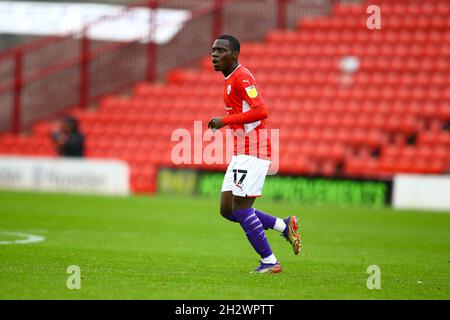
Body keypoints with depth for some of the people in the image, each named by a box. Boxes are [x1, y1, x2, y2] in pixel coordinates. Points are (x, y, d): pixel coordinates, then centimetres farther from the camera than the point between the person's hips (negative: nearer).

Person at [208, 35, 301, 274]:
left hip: (252, 153, -10)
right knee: (227, 210, 7)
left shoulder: (242, 77, -13)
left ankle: (269, 262, -2)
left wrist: (226, 120, -22)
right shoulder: (231, 79, 18)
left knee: (240, 208, -10)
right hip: (241, 154, 10)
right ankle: (285, 226, 15)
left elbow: (261, 111, -24)